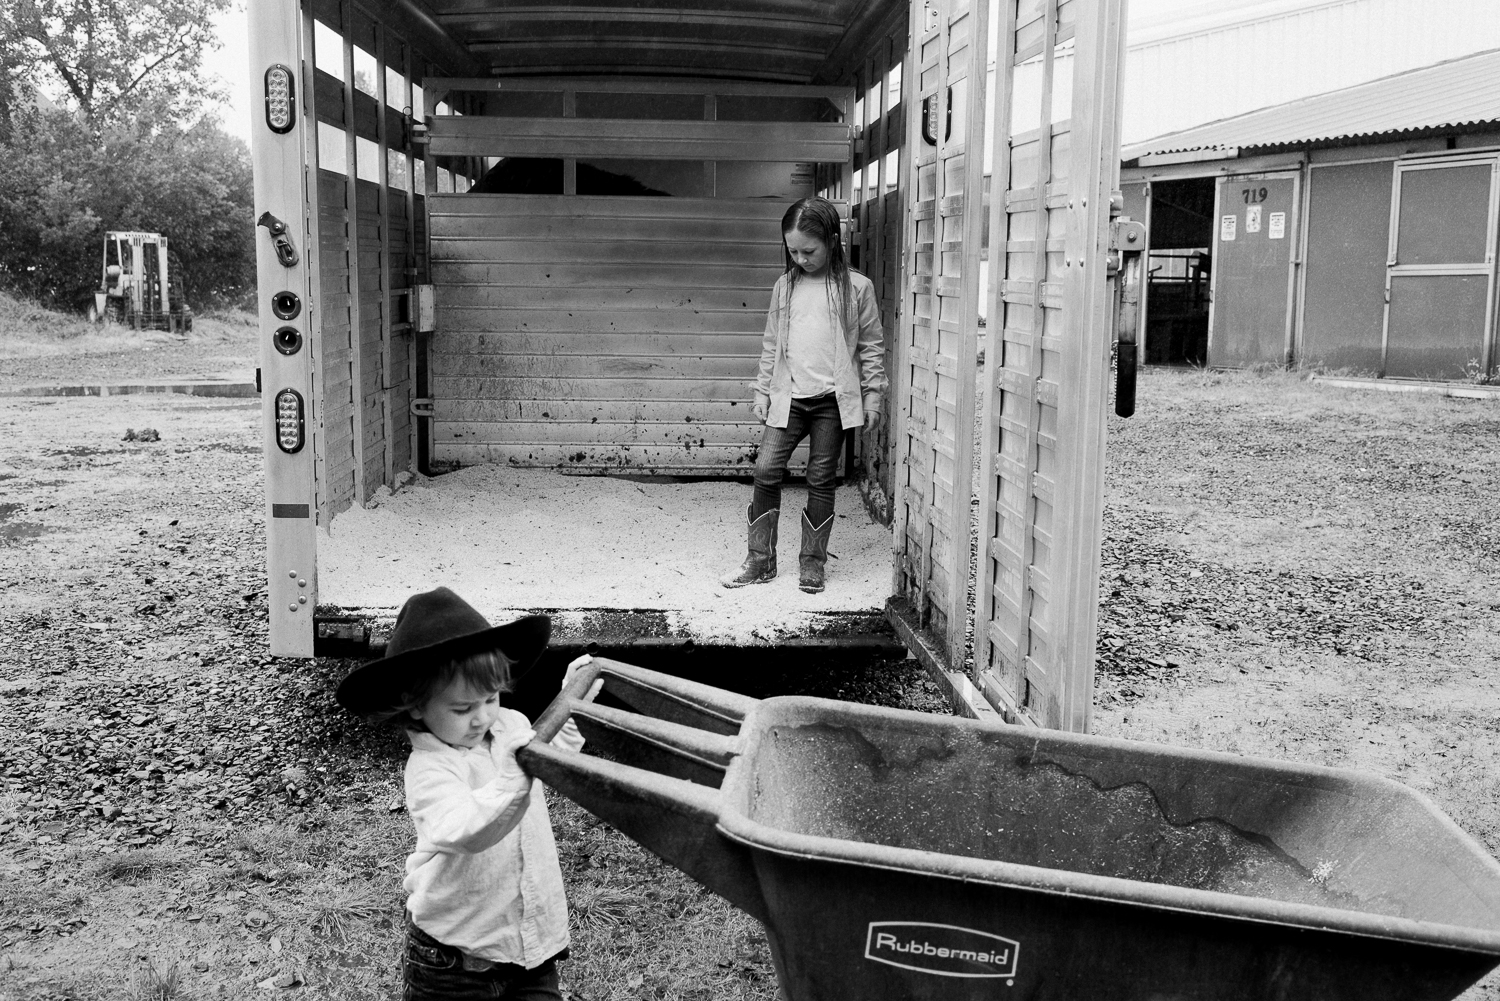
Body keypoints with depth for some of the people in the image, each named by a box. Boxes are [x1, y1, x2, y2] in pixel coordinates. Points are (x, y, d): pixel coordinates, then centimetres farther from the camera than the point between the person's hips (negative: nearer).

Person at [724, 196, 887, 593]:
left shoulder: (856, 287, -2)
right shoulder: (785, 286, 8)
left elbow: (870, 346, 2)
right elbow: (771, 344, 13)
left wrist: (873, 394, 0)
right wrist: (762, 390, 10)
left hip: (832, 398, -3)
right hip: (789, 396, 3)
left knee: (821, 480, 4)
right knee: (766, 470, -4)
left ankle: (812, 563, 16)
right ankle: (760, 560, 6)